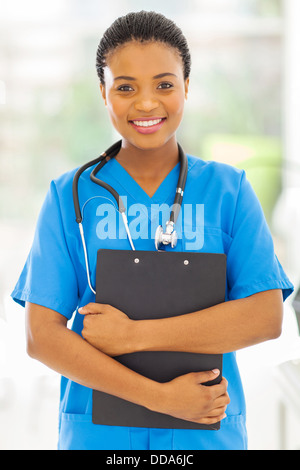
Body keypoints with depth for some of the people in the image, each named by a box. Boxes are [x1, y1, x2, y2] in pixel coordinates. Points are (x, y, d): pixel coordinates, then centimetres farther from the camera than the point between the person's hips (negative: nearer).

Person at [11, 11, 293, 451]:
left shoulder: (228, 189, 0)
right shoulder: (70, 195, -1)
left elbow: (267, 317, -11)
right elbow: (41, 336, -8)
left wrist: (133, 335, -17)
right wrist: (159, 397, -17)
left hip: (207, 434, 0)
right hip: (97, 435, 0)